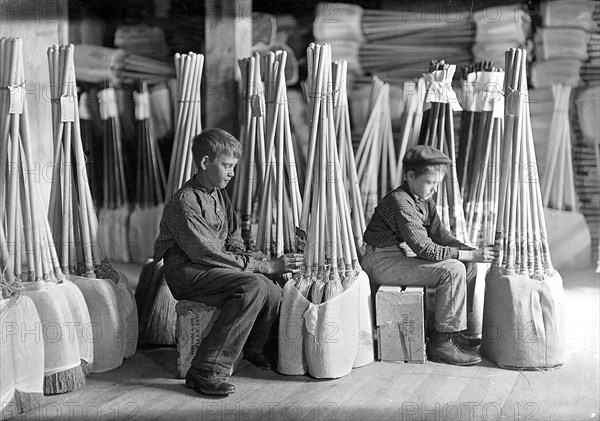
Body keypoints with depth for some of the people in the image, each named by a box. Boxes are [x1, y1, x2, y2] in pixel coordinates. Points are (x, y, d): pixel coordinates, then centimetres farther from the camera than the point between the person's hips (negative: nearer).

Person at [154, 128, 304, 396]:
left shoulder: (220, 195, 13)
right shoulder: (185, 203, -17)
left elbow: (232, 240, 18)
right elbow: (209, 255, -22)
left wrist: (248, 255, -7)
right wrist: (267, 266, -22)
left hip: (216, 270, 8)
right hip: (187, 272, -8)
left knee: (273, 294, -15)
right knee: (252, 285, -31)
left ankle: (255, 349, 17)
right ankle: (206, 372, -29)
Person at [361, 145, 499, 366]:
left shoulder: (425, 200, 8)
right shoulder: (400, 203, -23)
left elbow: (441, 236, 8)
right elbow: (425, 248, -27)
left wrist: (473, 252, -9)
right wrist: (469, 254, -27)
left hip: (405, 255, 10)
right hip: (383, 263, -10)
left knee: (468, 266, 4)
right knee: (452, 269, -23)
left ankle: (455, 331, 10)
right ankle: (443, 342, -17)